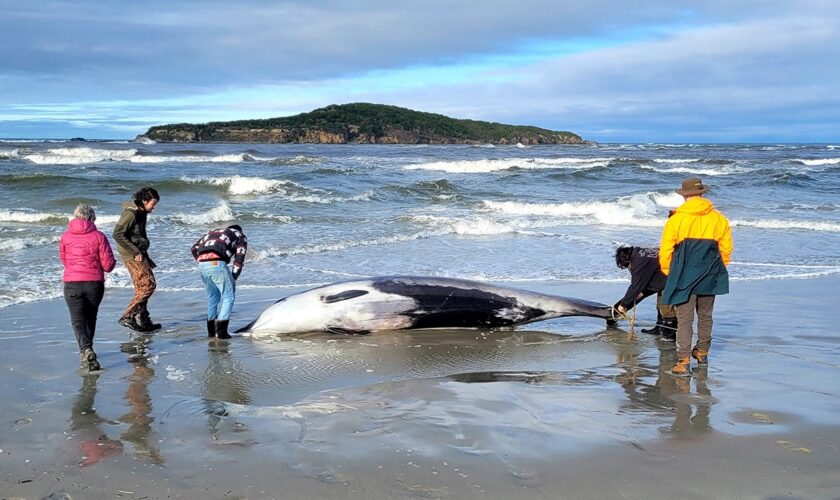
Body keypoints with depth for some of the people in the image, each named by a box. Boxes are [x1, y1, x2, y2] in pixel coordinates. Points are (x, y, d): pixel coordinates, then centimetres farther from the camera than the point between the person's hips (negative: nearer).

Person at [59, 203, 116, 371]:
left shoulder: (65, 237, 1)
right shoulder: (98, 236, -4)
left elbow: (64, 260, 16)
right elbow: (108, 264, -6)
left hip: (72, 283, -1)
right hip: (95, 283, 1)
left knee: (78, 320, -1)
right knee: (90, 318, 20)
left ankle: (86, 350, -25)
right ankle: (86, 351, 31)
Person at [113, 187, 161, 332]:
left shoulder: (141, 213, 13)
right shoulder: (130, 213, -16)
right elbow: (118, 234, -22)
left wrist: (146, 257, 19)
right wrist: (135, 252, -20)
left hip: (138, 253, 9)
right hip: (132, 255, -9)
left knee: (142, 287, 12)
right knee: (148, 285, -13)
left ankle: (143, 321, 20)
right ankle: (127, 317, -11)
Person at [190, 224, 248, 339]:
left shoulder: (214, 232, 36)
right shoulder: (240, 236, 24)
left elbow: (194, 248, 25)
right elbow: (239, 259, 10)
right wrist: (233, 279, 11)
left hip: (201, 264, 6)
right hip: (216, 263, -5)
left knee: (212, 296, 21)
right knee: (229, 296, 5)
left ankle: (211, 330, 23)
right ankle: (221, 331, -4)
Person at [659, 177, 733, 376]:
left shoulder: (675, 220, -9)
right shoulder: (719, 219, 1)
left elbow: (665, 251, -6)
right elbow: (726, 249, 7)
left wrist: (669, 273, 11)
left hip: (684, 277, -3)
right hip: (709, 278, 4)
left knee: (684, 320, -1)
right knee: (705, 316, 20)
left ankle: (683, 361, -8)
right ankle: (702, 352, 35)